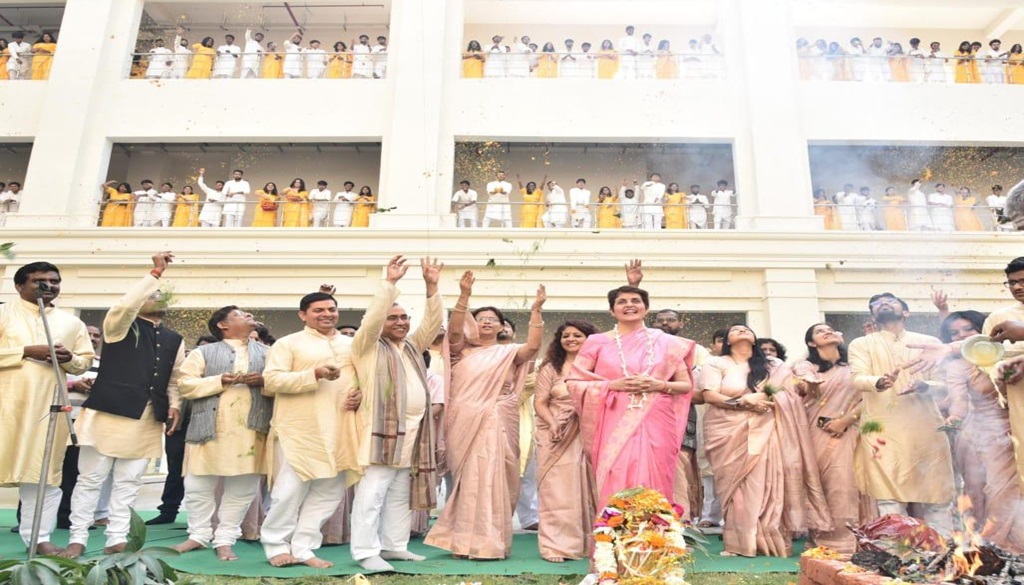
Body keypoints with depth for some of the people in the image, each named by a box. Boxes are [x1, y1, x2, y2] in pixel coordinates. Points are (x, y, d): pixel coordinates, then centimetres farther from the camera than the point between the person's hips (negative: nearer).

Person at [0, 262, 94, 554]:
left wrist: (70, 359, -6)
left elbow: (85, 360, 15)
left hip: (49, 406, 3)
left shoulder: (71, 322, 13)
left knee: (43, 470, 5)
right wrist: (27, 351, -15)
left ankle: (38, 535, 11)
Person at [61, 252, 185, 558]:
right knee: (91, 478, 4)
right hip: (109, 412, -4)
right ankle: (77, 539, 16)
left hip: (148, 420, 4)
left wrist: (175, 405, 2)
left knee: (128, 482, 8)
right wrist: (156, 273, -21)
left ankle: (117, 539, 15)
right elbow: (125, 304, -21)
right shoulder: (120, 326, 1)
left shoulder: (174, 339, 15)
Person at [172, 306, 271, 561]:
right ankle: (199, 534, 21)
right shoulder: (203, 352, 11)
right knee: (199, 485, 3)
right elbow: (185, 384, 1)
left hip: (251, 431, 1)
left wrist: (264, 381, -12)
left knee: (243, 487, 1)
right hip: (210, 428, -1)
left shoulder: (266, 352, 16)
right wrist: (220, 381, -12)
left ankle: (225, 539, 13)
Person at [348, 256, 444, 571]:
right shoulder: (368, 346, 1)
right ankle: (366, 551, 5)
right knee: (371, 495, -4)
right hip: (379, 430, -6)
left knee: (400, 497, 13)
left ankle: (394, 546, 22)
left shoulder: (413, 346, 17)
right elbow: (372, 317, -15)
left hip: (411, 433, 7)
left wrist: (432, 286, 2)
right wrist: (390, 282, -18)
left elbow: (433, 322, 11)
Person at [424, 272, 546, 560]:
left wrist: (536, 309, -14)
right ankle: (468, 542, 10)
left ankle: (489, 541, 10)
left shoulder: (509, 353, 10)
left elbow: (534, 346, -7)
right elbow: (454, 329, -9)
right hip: (465, 424, 0)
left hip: (496, 424, 0)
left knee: (493, 479, 0)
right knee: (469, 480, 3)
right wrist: (464, 296, -19)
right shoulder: (462, 350, 10)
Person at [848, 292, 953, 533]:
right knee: (890, 498, -6)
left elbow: (943, 382, 10)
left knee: (935, 494, 2)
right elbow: (858, 379, -5)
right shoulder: (861, 344, 11)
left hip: (926, 427, 2)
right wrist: (879, 382, -29)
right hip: (883, 429, -2)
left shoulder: (929, 342, 16)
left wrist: (925, 385, -14)